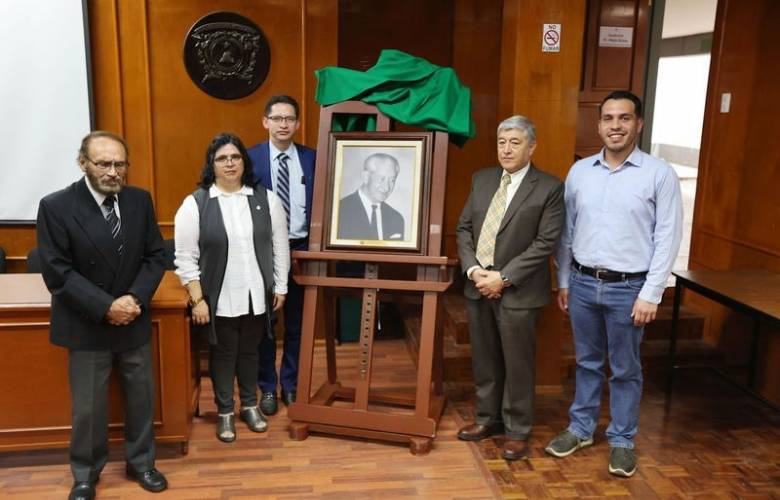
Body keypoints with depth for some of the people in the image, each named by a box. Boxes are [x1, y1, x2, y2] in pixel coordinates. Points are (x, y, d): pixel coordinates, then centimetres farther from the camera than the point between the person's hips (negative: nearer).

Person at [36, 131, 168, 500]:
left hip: (134, 320, 3)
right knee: (88, 407, 9)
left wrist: (135, 298, -14)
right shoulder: (55, 207, -13)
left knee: (141, 397, 15)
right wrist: (105, 307, -21)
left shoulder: (140, 200, -2)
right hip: (86, 326, -3)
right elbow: (57, 273, -15)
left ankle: (140, 463, 36)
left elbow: (155, 256, 1)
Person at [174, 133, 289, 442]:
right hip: (219, 300, -2)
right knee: (223, 354, 12)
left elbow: (280, 248, 4)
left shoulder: (266, 200, -1)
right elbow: (185, 259, -7)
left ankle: (250, 405, 36)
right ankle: (224, 412, 29)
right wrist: (197, 300, -10)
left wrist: (280, 288, 4)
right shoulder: (195, 204, -9)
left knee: (249, 351, 18)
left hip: (256, 296, 2)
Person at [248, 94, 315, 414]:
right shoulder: (251, 158, -3)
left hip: (301, 248, 2)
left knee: (297, 321, 12)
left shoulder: (311, 158, 2)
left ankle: (291, 385, 28)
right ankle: (267, 387, 26)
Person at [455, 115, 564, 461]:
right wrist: (473, 270, -7)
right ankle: (489, 418, 32)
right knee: (484, 358, 15)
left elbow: (545, 243, -12)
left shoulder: (549, 188, -7)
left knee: (517, 363, 5)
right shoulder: (482, 180, 9)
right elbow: (464, 228, 9)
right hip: (478, 285, 5)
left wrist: (503, 278, -16)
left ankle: (517, 431, 21)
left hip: (517, 290, -5)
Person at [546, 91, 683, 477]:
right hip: (583, 283, 3)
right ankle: (581, 428, 31)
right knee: (587, 361, 16)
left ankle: (622, 439, 25)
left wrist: (650, 294, -11)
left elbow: (667, 237, -8)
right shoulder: (579, 171, 4)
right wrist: (563, 281, 9)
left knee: (625, 369, 10)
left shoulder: (659, 174, -7)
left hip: (628, 288, -3)